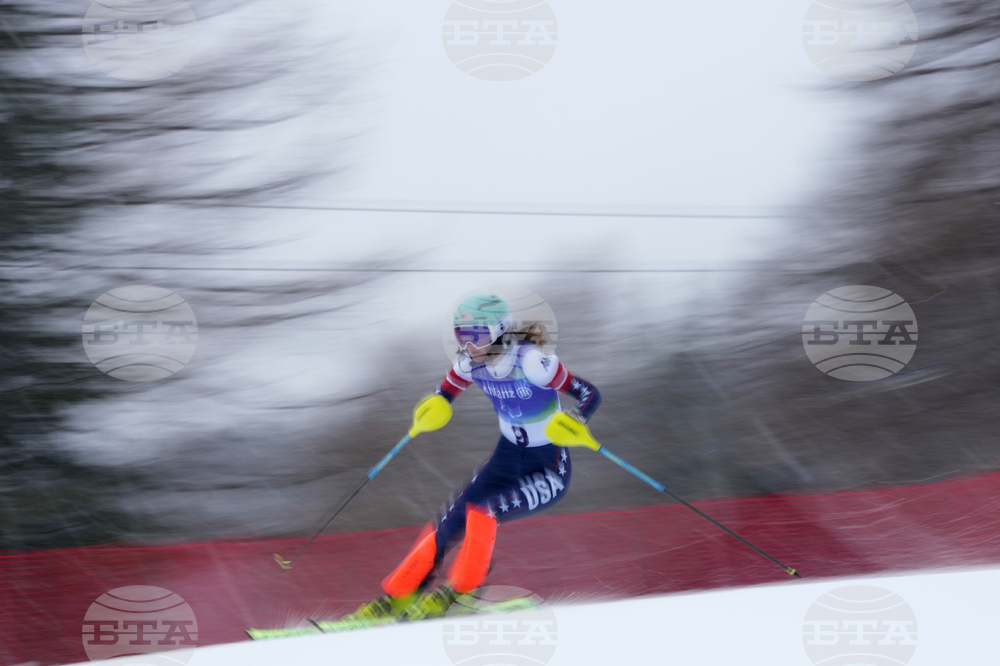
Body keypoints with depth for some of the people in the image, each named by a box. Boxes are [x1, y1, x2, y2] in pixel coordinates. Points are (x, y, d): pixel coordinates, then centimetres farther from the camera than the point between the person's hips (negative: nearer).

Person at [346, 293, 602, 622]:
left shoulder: (531, 363, -26)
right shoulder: (471, 363, -8)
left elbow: (591, 395, -20)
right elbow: (444, 393, 9)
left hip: (550, 469, -6)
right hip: (507, 457, 6)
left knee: (481, 510, -26)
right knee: (449, 525, -6)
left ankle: (456, 589, -7)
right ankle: (396, 596, 7)